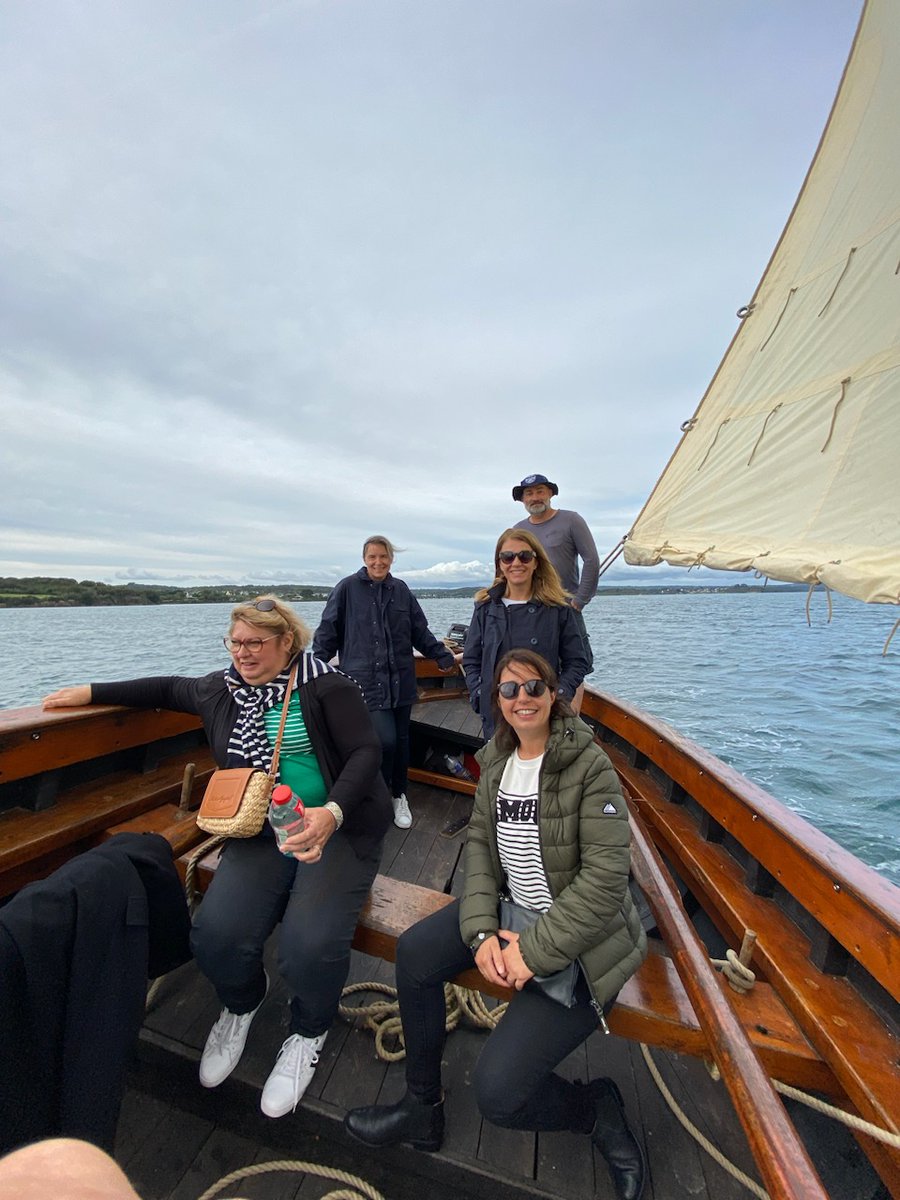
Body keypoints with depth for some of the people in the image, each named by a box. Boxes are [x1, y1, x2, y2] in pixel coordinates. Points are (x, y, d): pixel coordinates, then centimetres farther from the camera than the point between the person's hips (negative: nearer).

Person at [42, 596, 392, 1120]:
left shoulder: (327, 686, -9)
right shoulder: (224, 689, 9)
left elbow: (366, 751, -14)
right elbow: (169, 688, 29)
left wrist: (332, 812, -29)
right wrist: (91, 692, 25)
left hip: (335, 829, -4)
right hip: (259, 834, 5)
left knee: (310, 946, -24)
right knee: (217, 934, -17)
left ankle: (309, 1030, 16)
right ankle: (242, 1003, 24)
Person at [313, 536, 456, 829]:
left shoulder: (400, 590, 7)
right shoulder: (347, 588, -3)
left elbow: (420, 631, 13)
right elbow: (328, 632, 0)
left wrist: (443, 656, 12)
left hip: (399, 680, 4)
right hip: (366, 680, -4)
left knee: (400, 740, 12)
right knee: (385, 740, -11)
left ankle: (399, 796, 36)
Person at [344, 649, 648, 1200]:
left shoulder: (590, 765, -21)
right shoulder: (497, 760, -2)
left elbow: (606, 877, -23)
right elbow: (479, 843, 1)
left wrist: (535, 951, -20)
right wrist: (481, 930, -11)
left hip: (580, 935, -6)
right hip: (514, 905, 6)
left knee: (498, 1090, -13)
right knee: (415, 951, -6)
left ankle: (596, 1108, 17)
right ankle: (422, 1109, 18)